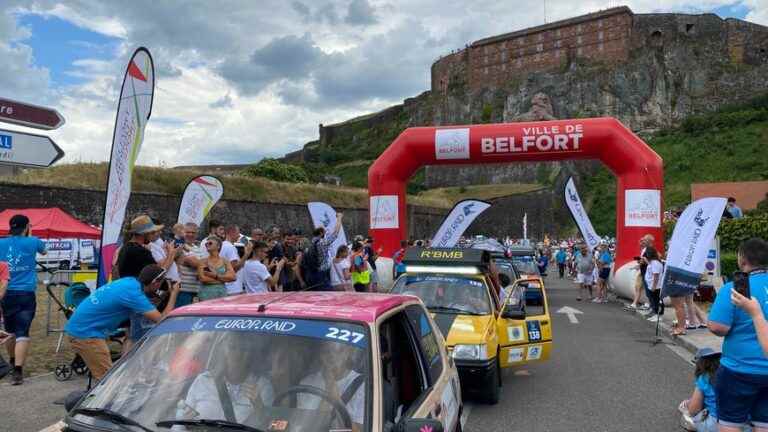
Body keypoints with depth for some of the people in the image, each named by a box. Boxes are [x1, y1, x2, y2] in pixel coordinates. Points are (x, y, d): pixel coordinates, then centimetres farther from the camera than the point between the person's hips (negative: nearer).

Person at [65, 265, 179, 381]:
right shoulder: (132, 292, -22)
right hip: (86, 333, -10)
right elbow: (163, 320, -21)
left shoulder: (130, 281, 3)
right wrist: (174, 294, -10)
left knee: (104, 376, 20)